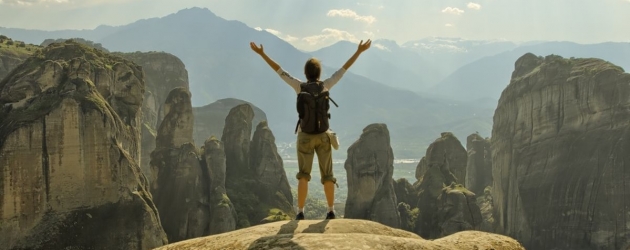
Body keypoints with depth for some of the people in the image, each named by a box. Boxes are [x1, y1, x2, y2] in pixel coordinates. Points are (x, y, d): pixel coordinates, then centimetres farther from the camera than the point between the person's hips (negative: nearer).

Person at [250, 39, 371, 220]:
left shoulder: (299, 87, -8)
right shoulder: (326, 85, -6)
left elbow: (279, 70, -5)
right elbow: (344, 68, 0)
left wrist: (262, 54, 1)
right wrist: (359, 51, 8)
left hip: (305, 135, -1)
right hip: (323, 135, 1)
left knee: (303, 175, 4)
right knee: (327, 174, 10)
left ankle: (300, 212, -4)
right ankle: (331, 211, 11)